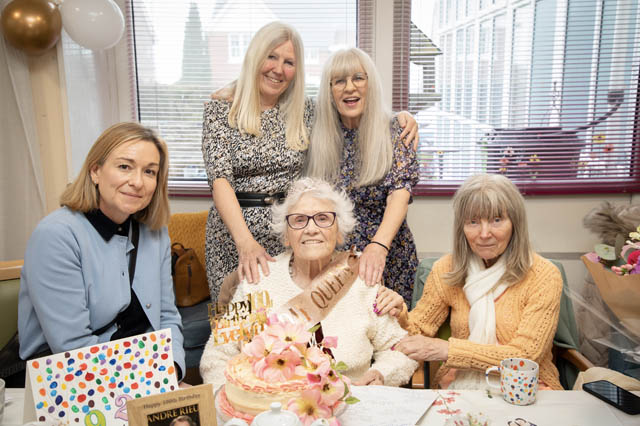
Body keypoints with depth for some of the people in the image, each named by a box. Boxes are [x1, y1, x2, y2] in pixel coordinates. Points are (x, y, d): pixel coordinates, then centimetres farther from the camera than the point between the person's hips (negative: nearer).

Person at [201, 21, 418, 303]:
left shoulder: (304, 111, 4)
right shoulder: (220, 109, -4)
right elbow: (220, 179, -16)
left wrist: (399, 117, -7)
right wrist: (246, 242, -29)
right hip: (234, 233, -2)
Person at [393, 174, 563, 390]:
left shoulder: (544, 276, -8)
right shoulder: (447, 269, 2)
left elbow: (526, 355, -13)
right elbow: (417, 329, 6)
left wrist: (446, 349, -22)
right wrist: (398, 315, -18)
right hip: (459, 384, 2)